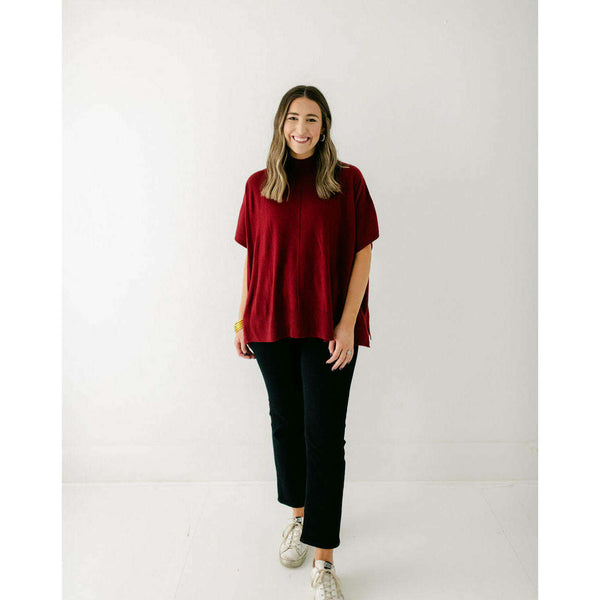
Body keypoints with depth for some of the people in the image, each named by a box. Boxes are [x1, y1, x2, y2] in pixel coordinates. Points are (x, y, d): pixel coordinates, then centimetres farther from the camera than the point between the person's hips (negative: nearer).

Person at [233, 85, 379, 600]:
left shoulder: (348, 181, -2)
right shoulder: (259, 186, 5)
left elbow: (363, 253, -4)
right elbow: (252, 257, 9)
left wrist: (347, 325, -10)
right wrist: (243, 319, 7)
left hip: (329, 330, -3)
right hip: (271, 326, 3)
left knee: (326, 436, -1)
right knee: (286, 423, 15)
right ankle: (299, 515, 39)